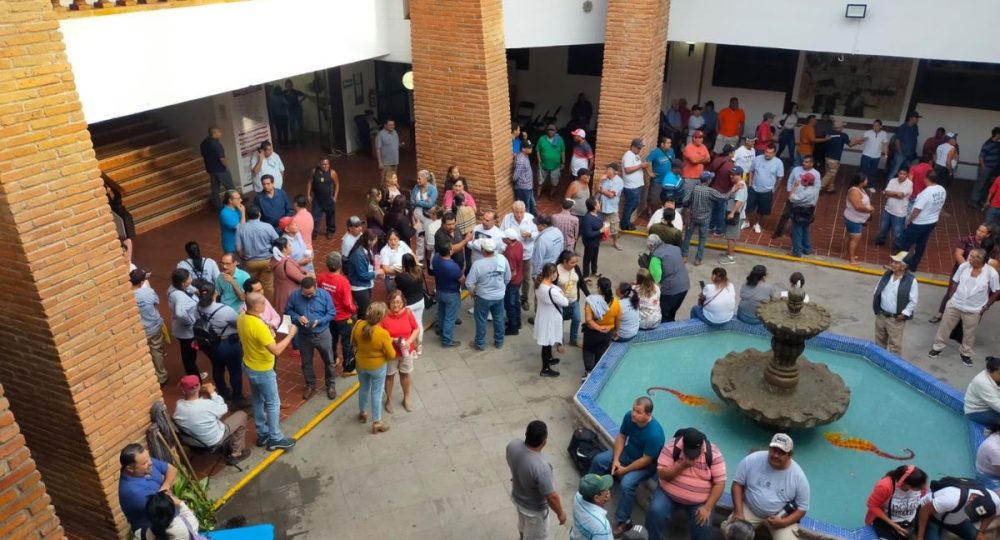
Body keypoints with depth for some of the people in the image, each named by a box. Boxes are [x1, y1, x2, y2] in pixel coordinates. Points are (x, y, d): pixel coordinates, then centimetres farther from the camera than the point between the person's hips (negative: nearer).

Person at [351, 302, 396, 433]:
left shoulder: (358, 325, -21)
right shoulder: (383, 334, -33)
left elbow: (353, 343, -1)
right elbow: (391, 355, -19)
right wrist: (390, 343, -1)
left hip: (361, 364, 4)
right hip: (377, 366, -4)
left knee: (363, 389, 28)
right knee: (376, 393, 14)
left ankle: (362, 413, 50)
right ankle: (376, 423, 30)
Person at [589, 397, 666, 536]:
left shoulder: (654, 434, -36)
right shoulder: (629, 416, -18)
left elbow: (646, 460, -27)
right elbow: (621, 436, -4)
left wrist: (625, 470, -19)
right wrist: (615, 459, -12)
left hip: (646, 465, -7)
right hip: (627, 452, 7)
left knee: (627, 484, -29)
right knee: (598, 460, 1)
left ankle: (624, 521, -9)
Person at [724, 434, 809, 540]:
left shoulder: (798, 476, -15)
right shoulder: (752, 460, -16)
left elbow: (802, 508, -6)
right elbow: (737, 483, -7)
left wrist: (784, 522, -21)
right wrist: (739, 512, -16)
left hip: (781, 515, 0)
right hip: (750, 509, 0)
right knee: (729, 529, -21)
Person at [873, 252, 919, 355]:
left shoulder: (911, 281, -15)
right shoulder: (887, 275, 2)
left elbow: (913, 301, -12)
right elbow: (877, 291, 12)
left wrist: (904, 314, -15)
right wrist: (876, 307, 4)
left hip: (896, 319, -5)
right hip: (881, 315, 6)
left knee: (895, 344, 3)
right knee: (880, 341, 20)